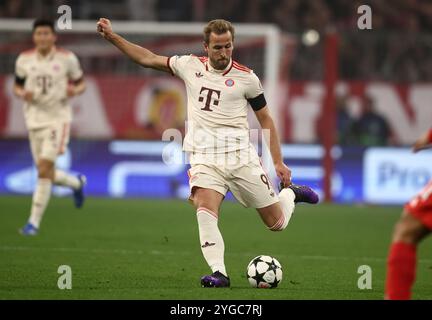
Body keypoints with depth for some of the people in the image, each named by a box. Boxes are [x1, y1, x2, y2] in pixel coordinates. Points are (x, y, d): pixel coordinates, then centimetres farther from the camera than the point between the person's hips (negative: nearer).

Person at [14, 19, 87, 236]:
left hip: (58, 118, -4)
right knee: (47, 174, 10)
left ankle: (34, 222, -11)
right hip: (34, 119, 4)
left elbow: (81, 83, 8)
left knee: (44, 170, -16)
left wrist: (74, 90, -15)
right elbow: (17, 87, 13)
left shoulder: (67, 59, -3)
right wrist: (23, 94, -9)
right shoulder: (24, 60, 3)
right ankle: (77, 183, 43)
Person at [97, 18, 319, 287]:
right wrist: (112, 36, 11)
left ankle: (289, 194, 37)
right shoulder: (191, 66, 6)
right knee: (205, 212, -28)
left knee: (277, 223, 4)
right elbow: (147, 58, 15)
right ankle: (219, 273, -26)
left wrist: (278, 162, 4)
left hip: (241, 157, -1)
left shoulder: (246, 78, 1)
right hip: (204, 159, 1)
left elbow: (266, 120, 9)